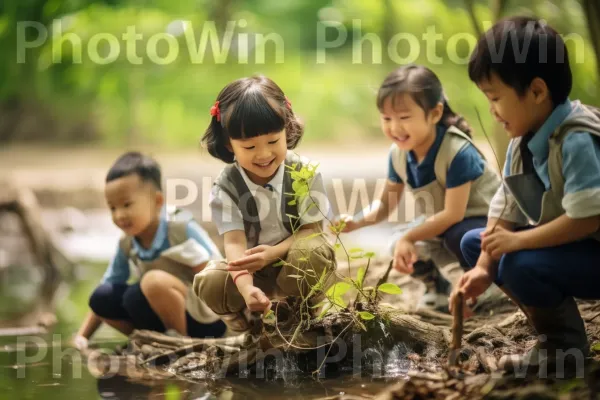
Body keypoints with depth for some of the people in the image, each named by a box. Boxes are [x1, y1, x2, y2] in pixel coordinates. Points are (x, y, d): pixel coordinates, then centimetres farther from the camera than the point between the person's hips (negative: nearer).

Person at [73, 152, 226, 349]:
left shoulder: (181, 229, -18)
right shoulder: (126, 245, 1)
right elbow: (105, 302, 7)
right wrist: (82, 336, -4)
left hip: (204, 321, -7)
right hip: (164, 320, 7)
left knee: (155, 281, -33)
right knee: (102, 297, -9)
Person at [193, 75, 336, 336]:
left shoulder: (305, 174, -17)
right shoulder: (226, 187, -17)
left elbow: (312, 230, -15)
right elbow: (234, 242, -27)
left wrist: (273, 253, -35)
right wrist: (246, 288, -48)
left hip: (297, 266, 0)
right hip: (254, 269, 0)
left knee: (310, 253, -35)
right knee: (209, 283, -27)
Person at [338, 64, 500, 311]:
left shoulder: (457, 152, -31)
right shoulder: (398, 154, -9)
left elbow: (453, 214, -30)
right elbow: (386, 204, 2)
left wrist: (409, 237, -29)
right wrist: (357, 221, -18)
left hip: (481, 221, -7)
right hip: (441, 225, 7)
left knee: (458, 237, -36)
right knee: (400, 247, -13)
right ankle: (436, 287, 16)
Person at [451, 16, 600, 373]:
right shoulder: (523, 141, 0)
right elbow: (505, 210, 2)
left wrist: (519, 241, -26)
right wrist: (484, 269, -10)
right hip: (561, 242, 10)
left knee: (520, 266, -31)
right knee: (474, 243, 9)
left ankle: (565, 344, -3)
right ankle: (554, 329, 8)